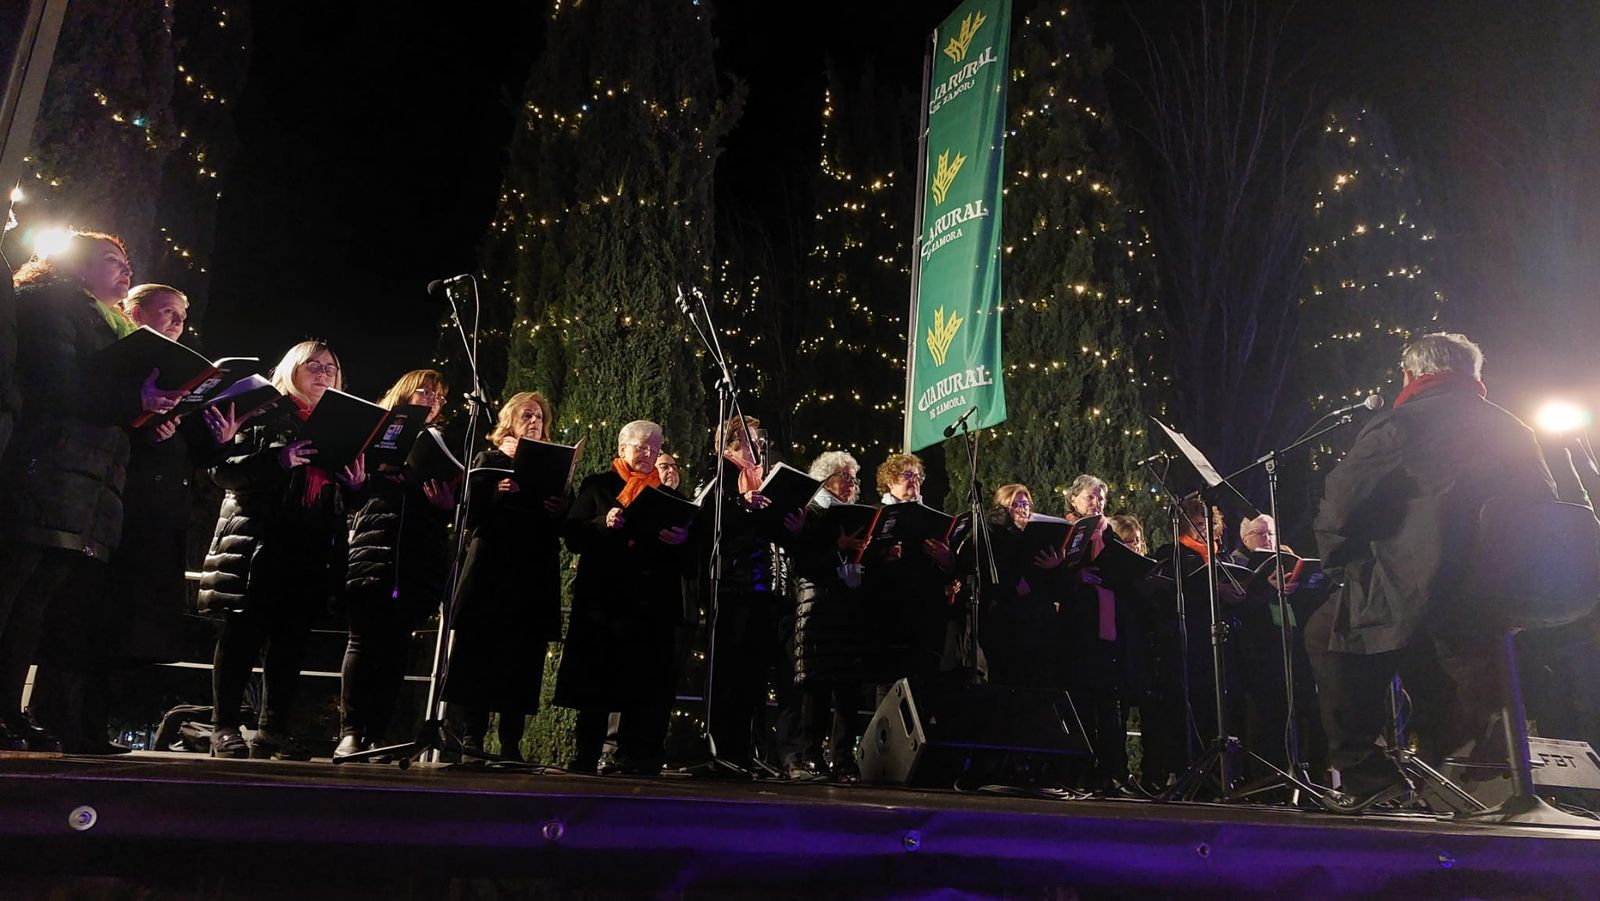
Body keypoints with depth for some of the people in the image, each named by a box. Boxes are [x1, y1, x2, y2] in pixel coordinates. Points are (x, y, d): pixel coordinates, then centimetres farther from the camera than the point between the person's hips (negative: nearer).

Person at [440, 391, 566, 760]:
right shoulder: (489, 460, 10)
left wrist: (561, 510, -14)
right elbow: (472, 514, -1)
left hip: (535, 577, 1)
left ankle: (511, 744, 7)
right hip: (491, 571, -1)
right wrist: (496, 492, -17)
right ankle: (471, 739, 7)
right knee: (478, 657, -2)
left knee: (522, 661, 1)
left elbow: (564, 528, 7)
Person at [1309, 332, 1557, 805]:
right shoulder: (1515, 431, 12)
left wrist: (1345, 568, 7)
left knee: (1326, 633, 14)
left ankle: (1366, 776, 10)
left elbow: (1336, 513, -11)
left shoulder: (1396, 425, -6)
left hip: (1421, 600, -6)